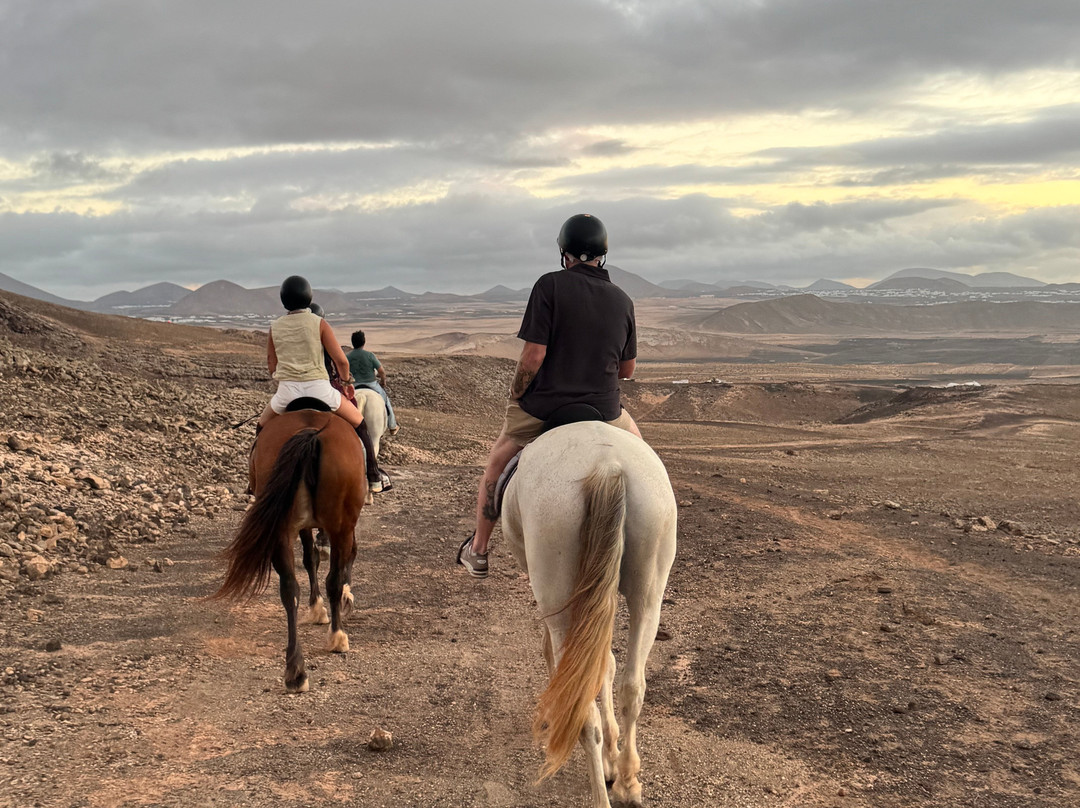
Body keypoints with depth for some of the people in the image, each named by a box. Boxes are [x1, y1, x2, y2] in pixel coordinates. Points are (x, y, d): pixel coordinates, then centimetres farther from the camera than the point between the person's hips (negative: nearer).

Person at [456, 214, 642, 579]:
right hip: (603, 409, 2)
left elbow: (533, 355, -16)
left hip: (543, 407, -2)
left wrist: (515, 398, 0)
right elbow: (628, 369, 7)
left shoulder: (550, 286, -12)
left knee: (496, 467, 23)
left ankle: (477, 552, 33)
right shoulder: (623, 300, 0)